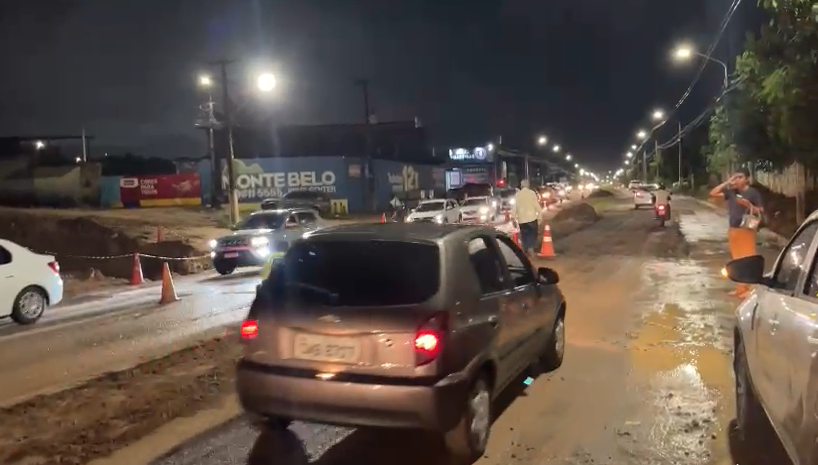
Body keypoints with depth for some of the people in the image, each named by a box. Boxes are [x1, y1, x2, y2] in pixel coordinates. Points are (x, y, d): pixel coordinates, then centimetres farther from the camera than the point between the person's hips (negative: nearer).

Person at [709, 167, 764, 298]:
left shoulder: (753, 193, -7)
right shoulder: (731, 191, 7)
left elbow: (760, 211, -6)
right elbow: (713, 193, 4)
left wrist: (748, 204, -21)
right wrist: (727, 183, 0)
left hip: (746, 230, -6)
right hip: (733, 229, 6)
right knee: (737, 260, 11)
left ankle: (750, 289, -2)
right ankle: (740, 288, 19)